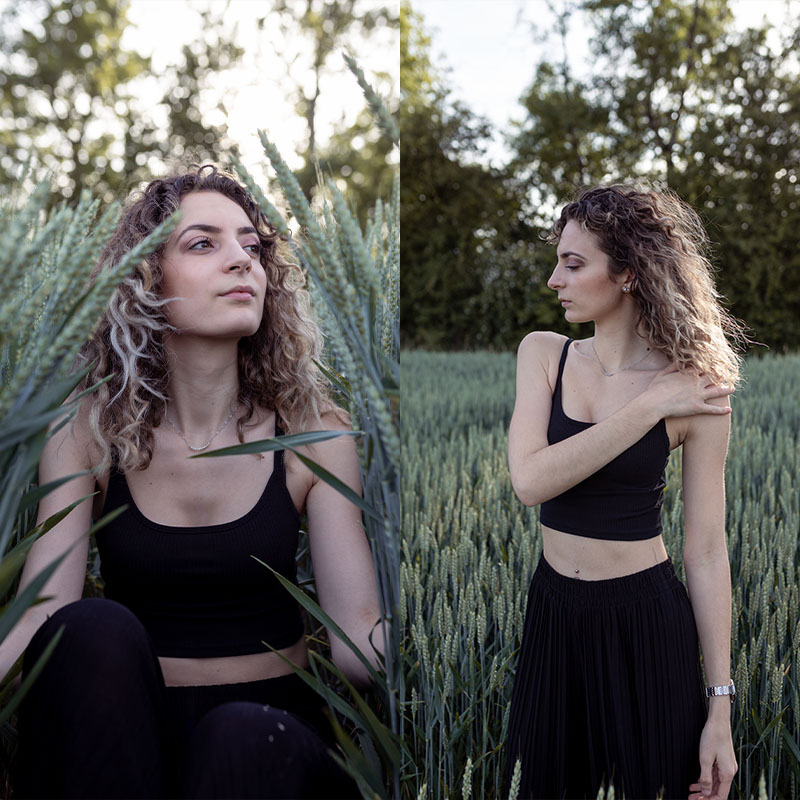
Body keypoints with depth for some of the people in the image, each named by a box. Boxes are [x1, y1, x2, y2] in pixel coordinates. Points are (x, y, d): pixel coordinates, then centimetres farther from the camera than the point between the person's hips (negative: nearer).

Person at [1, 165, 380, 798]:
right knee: (95, 628, -28)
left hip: (269, 724, -2)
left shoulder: (312, 430, -5)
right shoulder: (87, 435, -4)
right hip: (117, 728, 2)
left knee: (242, 737, -35)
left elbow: (357, 631, -14)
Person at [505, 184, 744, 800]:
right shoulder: (543, 353, -2)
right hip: (554, 611, 3)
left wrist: (720, 710, -8)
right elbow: (530, 480, -17)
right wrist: (650, 407, -19)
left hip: (648, 623, -3)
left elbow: (707, 552, -8)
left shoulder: (695, 390, -10)